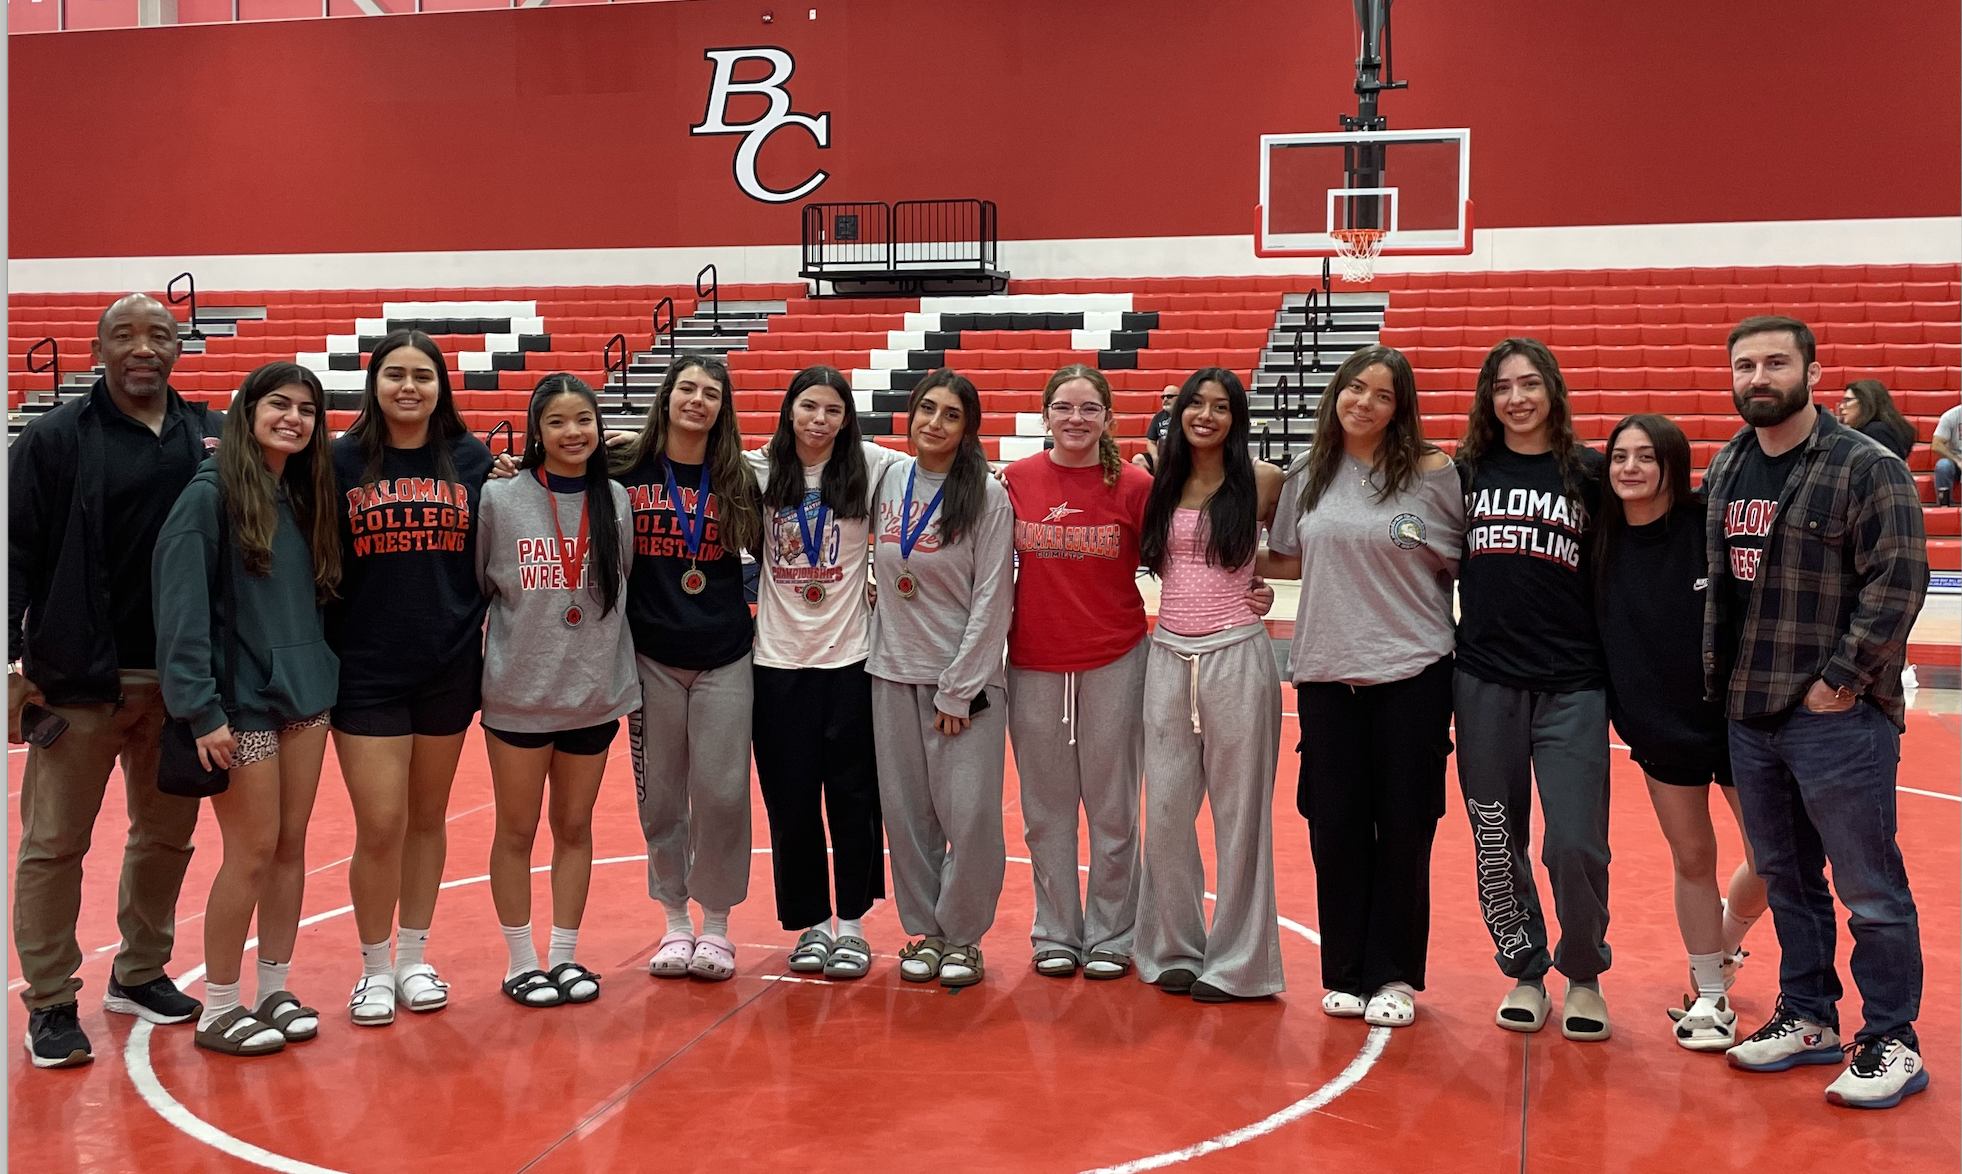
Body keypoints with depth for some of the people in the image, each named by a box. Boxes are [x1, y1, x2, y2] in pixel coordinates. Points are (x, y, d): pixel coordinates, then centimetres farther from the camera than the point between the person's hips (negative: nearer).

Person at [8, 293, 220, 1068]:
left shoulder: (209, 437, 6)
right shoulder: (55, 439, -3)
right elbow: (17, 554, -4)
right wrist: (10, 662, -9)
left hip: (178, 678, 4)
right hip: (79, 680, -4)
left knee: (167, 834, 14)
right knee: (54, 843, 3)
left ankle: (141, 974, 30)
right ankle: (50, 1002, 15)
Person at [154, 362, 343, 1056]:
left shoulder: (305, 495, 10)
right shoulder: (211, 494, -11)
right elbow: (181, 608, -16)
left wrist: (321, 674, 3)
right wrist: (200, 709, -19)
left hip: (306, 695, 7)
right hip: (243, 701, -6)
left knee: (292, 847, 11)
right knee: (253, 852, -2)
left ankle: (274, 991, 24)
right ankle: (219, 1009, 13)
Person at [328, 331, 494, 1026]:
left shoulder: (471, 460, 4)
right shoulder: (343, 461, 0)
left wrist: (488, 635, 0)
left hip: (449, 666, 2)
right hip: (367, 670, -2)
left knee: (427, 818, 12)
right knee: (380, 826, -3)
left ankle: (414, 960, 26)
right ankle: (375, 969, 16)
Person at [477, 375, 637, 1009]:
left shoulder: (616, 502, 1)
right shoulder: (500, 498, -6)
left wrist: (629, 684, 9)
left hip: (594, 693, 2)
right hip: (518, 693, -2)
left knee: (575, 827, 12)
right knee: (517, 831, 7)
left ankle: (565, 957, 24)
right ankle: (522, 962, 21)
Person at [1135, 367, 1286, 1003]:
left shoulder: (1261, 481, 0)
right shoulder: (1161, 485, 9)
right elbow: (1147, 556, 21)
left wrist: (1259, 577, 1)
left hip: (1236, 657, -3)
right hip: (1169, 657, 4)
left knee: (1239, 810, 3)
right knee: (1165, 808, 5)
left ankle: (1236, 962, 14)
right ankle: (1174, 949, 20)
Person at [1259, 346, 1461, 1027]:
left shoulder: (1433, 473, -2)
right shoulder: (1307, 477, 8)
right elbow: (1291, 561, 18)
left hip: (1412, 672, -3)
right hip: (1326, 671, 3)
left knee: (1403, 826, 3)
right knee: (1334, 824, 6)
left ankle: (1394, 976, 18)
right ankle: (1345, 972, 21)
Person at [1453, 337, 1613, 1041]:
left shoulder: (1590, 474, 2)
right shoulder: (1468, 471, 6)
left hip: (1571, 685, -2)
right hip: (1484, 682, 2)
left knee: (1575, 844, -6)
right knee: (1498, 842, 8)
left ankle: (1583, 975, 18)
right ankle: (1524, 974, 26)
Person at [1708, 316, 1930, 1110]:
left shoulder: (1867, 469, -9)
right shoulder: (1724, 471, 11)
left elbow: (1898, 581, -15)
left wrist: (1841, 679, -17)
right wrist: (1716, 672, 11)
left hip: (1838, 716, -7)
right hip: (1748, 715, 7)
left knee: (1869, 888, 2)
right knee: (1785, 877, 16)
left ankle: (1891, 1041, 14)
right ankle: (1807, 1018, 29)